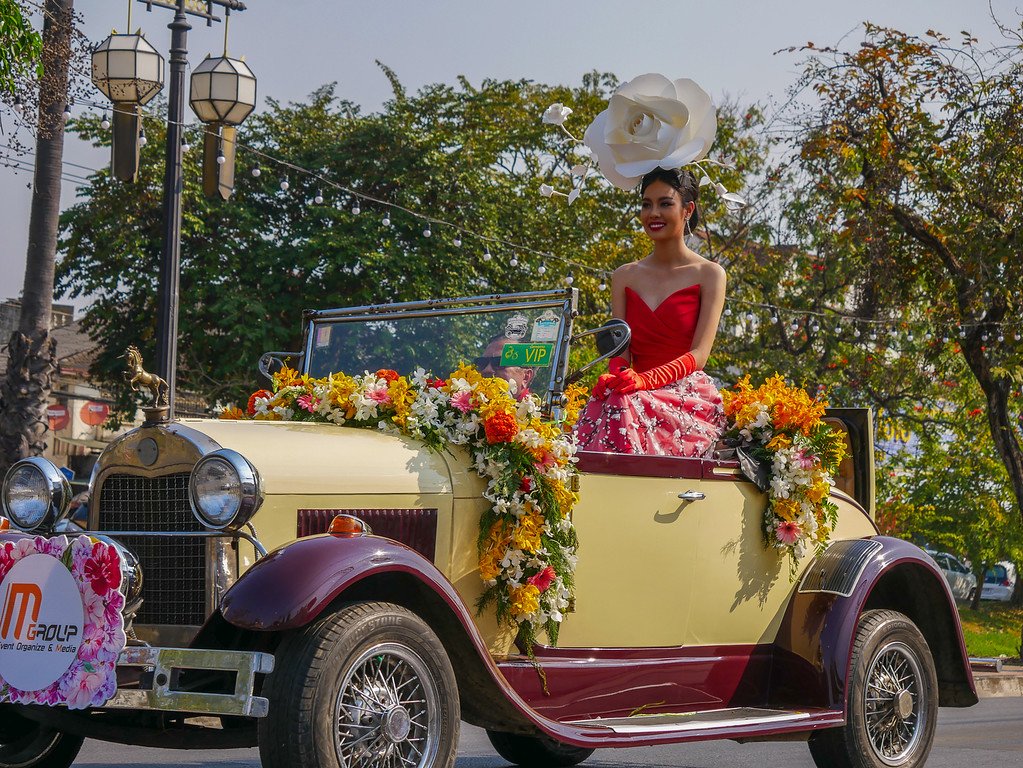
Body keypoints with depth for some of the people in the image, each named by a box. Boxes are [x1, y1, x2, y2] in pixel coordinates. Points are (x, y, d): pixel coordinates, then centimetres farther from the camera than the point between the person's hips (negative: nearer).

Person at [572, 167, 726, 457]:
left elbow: (699, 354, -6)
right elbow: (621, 349, 9)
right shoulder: (625, 276, 18)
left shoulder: (709, 275, 5)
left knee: (627, 405, -36)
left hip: (688, 397, -3)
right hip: (641, 396, 3)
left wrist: (646, 380, -24)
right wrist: (613, 376, -18)